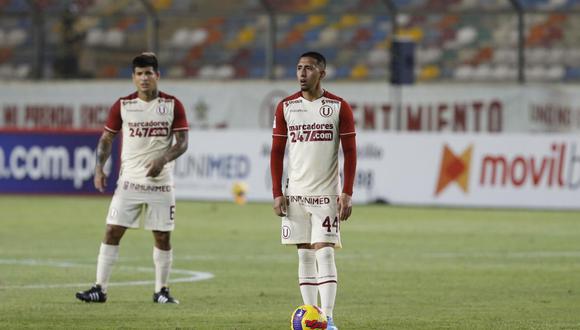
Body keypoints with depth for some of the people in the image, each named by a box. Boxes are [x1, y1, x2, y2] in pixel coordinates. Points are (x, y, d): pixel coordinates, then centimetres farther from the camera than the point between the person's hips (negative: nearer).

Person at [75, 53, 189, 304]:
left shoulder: (172, 105, -1)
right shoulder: (122, 105, 2)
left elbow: (182, 142, -3)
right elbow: (107, 138, 9)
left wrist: (163, 160, -20)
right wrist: (99, 168, -4)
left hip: (160, 183, 0)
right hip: (129, 181, 1)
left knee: (162, 236, 3)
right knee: (112, 231, -6)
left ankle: (161, 290, 16)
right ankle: (100, 289, -4)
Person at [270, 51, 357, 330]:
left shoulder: (339, 107, -2)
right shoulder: (286, 107, 5)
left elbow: (350, 152, -2)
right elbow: (276, 152, 8)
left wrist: (347, 194, -9)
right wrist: (277, 193, 1)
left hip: (326, 192, -3)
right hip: (295, 193, 3)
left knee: (324, 253, -11)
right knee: (305, 255, 5)